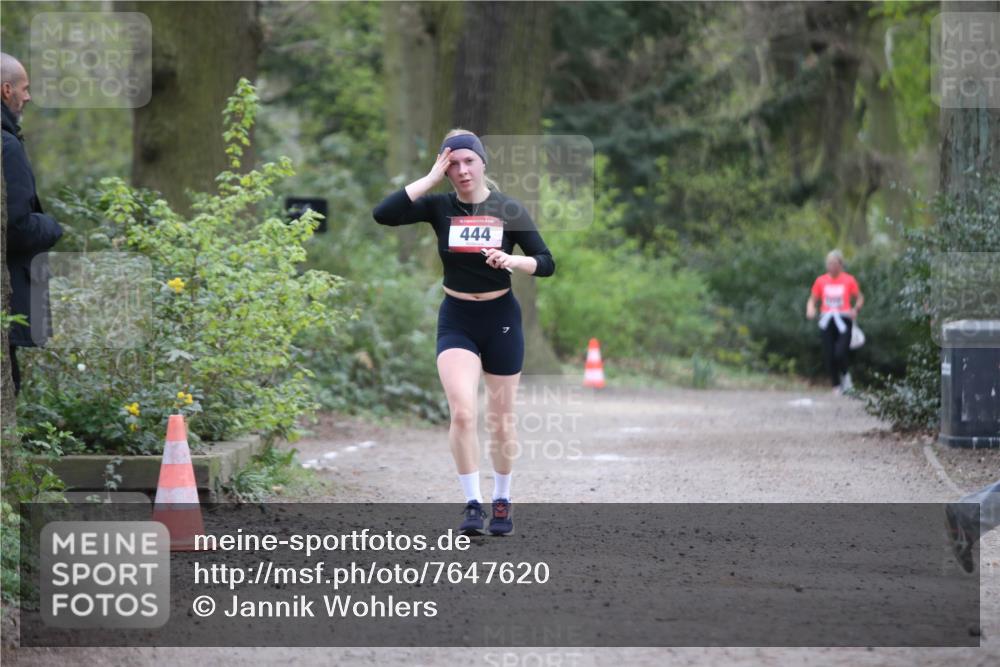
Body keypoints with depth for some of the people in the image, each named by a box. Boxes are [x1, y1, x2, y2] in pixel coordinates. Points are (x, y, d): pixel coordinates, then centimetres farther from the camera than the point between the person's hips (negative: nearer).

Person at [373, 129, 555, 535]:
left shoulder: (509, 210, -4)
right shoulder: (439, 208, -3)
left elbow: (546, 263, -3)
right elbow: (383, 215, -18)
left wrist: (511, 260, -23)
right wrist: (431, 178, -17)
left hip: (501, 319, 0)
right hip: (456, 320, 0)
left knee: (500, 419, 9)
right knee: (462, 412, -17)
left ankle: (502, 501, 26)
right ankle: (473, 504, -7)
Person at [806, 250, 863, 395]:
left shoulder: (849, 280, 2)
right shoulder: (821, 281, 6)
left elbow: (860, 298, 10)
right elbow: (812, 299, 13)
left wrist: (856, 309, -10)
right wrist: (810, 310, -8)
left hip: (843, 320, -2)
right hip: (827, 321, 2)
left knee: (840, 353, -18)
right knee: (828, 356, -1)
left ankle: (845, 375, 14)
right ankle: (836, 385, 16)